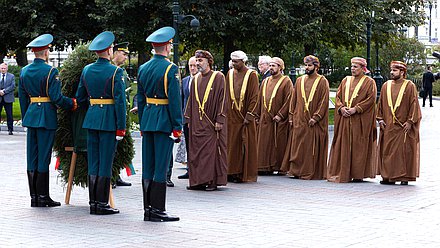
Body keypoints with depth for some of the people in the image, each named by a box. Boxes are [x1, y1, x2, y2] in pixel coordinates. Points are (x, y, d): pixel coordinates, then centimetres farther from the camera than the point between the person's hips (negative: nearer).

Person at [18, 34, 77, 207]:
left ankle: (34, 197, 10)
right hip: (46, 118, -6)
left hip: (31, 116, 6)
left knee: (32, 156, 7)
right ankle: (43, 196, 0)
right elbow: (56, 97, -15)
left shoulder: (24, 71, 8)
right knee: (43, 157, -3)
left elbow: (22, 97, 13)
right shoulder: (51, 71, -12)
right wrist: (72, 104, 1)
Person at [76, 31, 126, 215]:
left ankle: (93, 202, 11)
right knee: (105, 161, -2)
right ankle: (102, 203, -1)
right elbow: (120, 101, -13)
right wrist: (121, 127, -10)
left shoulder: (86, 70, 8)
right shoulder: (115, 72, -10)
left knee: (93, 161, 9)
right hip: (109, 120, -6)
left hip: (91, 119, 6)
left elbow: (80, 99, 13)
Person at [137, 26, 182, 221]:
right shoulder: (170, 69, -10)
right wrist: (177, 127, -9)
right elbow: (175, 100, -13)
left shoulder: (143, 68, 10)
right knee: (161, 167, -4)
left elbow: (140, 99, 14)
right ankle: (157, 210, -3)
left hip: (147, 120, 7)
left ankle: (148, 209, 12)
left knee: (148, 167, 8)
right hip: (164, 121, -7)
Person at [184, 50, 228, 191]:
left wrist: (219, 120, -13)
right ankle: (198, 181, 9)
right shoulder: (195, 79, 14)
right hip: (196, 124, 6)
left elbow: (222, 99, -8)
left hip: (211, 124, -6)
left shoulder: (218, 77, -3)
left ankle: (213, 181, -1)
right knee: (196, 151, 4)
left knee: (211, 151, -5)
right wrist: (189, 119, 11)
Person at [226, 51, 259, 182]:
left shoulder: (251, 75, -2)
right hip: (232, 116, 4)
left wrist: (249, 116, -11)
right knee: (232, 145, 2)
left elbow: (254, 97, -5)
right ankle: (233, 172, 6)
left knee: (246, 146, -1)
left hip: (245, 117, -4)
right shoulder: (230, 74, 11)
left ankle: (245, 174, 2)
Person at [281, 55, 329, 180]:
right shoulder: (300, 80, 13)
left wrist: (315, 117, -14)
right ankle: (297, 171, 9)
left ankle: (311, 172, 1)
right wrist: (291, 116, 6)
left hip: (314, 122, -4)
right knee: (297, 147, 3)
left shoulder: (322, 81, -1)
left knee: (312, 148, -3)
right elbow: (294, 99, 14)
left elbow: (324, 101, -7)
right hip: (299, 120, 4)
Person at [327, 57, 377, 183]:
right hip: (344, 119, 5)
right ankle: (343, 173, 4)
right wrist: (341, 107, -7)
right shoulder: (346, 80, 16)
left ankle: (358, 174, 0)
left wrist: (355, 109, -16)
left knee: (358, 146, -4)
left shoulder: (369, 82, 1)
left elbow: (371, 99, -9)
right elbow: (338, 96, 13)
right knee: (343, 145, 2)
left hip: (360, 120, -5)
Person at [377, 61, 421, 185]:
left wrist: (410, 121, -12)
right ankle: (388, 176, 8)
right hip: (388, 126, 4)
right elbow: (380, 104, 14)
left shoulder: (410, 86, -2)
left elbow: (414, 105, -5)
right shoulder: (386, 86, 11)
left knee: (404, 151, -2)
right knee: (387, 151, 3)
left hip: (403, 126, -4)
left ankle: (404, 177, 3)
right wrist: (380, 119, 4)